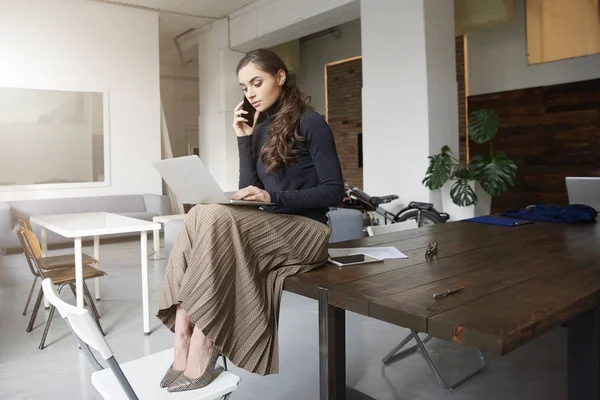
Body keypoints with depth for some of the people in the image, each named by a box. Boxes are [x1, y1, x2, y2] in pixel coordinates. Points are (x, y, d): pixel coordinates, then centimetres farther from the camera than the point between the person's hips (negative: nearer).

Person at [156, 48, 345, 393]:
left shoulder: (311, 124, -4)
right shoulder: (260, 130, 14)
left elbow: (334, 192, -10)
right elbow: (250, 192, 8)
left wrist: (275, 198, -20)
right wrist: (244, 140, 3)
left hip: (304, 230, -6)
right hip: (266, 228, 6)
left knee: (213, 217, -29)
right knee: (198, 218, -22)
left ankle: (202, 352, -26)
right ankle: (184, 349, -27)